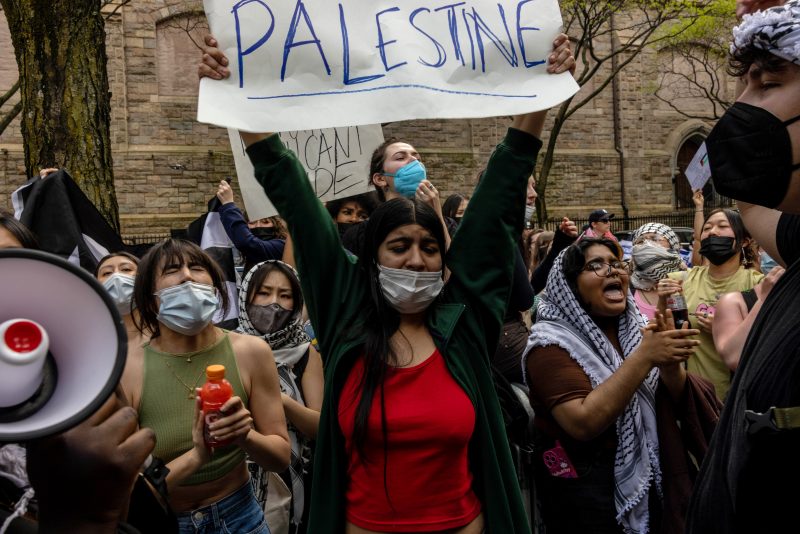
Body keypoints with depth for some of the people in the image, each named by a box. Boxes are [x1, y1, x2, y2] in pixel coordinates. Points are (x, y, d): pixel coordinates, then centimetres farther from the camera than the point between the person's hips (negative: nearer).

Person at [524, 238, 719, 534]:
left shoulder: (634, 327, 2)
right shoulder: (553, 343, -16)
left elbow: (677, 401, -2)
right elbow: (583, 424, -28)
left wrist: (670, 365, -23)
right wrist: (644, 357, -30)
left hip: (650, 477, 6)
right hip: (586, 487, -5)